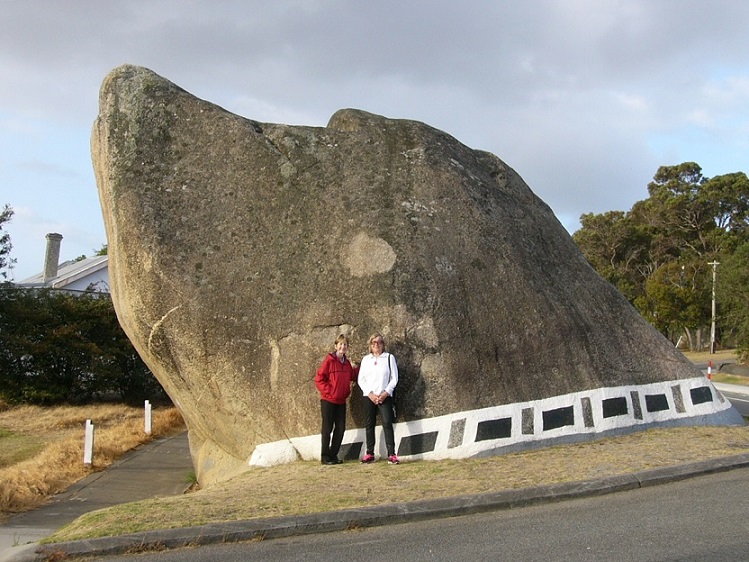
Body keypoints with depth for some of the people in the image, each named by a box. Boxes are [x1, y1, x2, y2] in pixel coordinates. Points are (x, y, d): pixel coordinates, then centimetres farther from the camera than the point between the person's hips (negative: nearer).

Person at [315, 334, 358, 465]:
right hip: (328, 400, -6)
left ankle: (334, 455, 18)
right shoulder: (329, 360, -10)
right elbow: (319, 379, -11)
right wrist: (328, 391, -14)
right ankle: (325, 457, 8)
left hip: (341, 401, 6)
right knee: (327, 428, 1)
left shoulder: (347, 363, 8)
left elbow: (353, 377, 12)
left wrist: (358, 368, -1)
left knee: (340, 428, 7)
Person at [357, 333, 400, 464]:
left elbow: (394, 378, 1)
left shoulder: (389, 357, 5)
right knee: (369, 425, 5)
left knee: (387, 423, -12)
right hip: (368, 396, 3)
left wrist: (385, 393, -11)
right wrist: (370, 394, -7)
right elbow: (361, 379, 6)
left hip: (384, 396, -3)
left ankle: (391, 454, -14)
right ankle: (370, 454, 11)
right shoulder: (365, 359, 11)